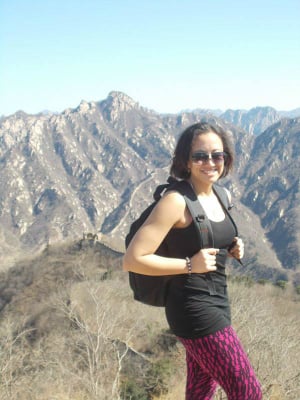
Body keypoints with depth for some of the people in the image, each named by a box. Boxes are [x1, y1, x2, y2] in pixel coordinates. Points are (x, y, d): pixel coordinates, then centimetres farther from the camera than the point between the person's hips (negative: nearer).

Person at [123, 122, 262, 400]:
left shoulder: (220, 197, 8)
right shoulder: (176, 201, -18)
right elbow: (133, 260, -19)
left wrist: (231, 249, 4)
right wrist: (190, 264, -22)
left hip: (217, 305, 9)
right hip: (195, 310, -9)